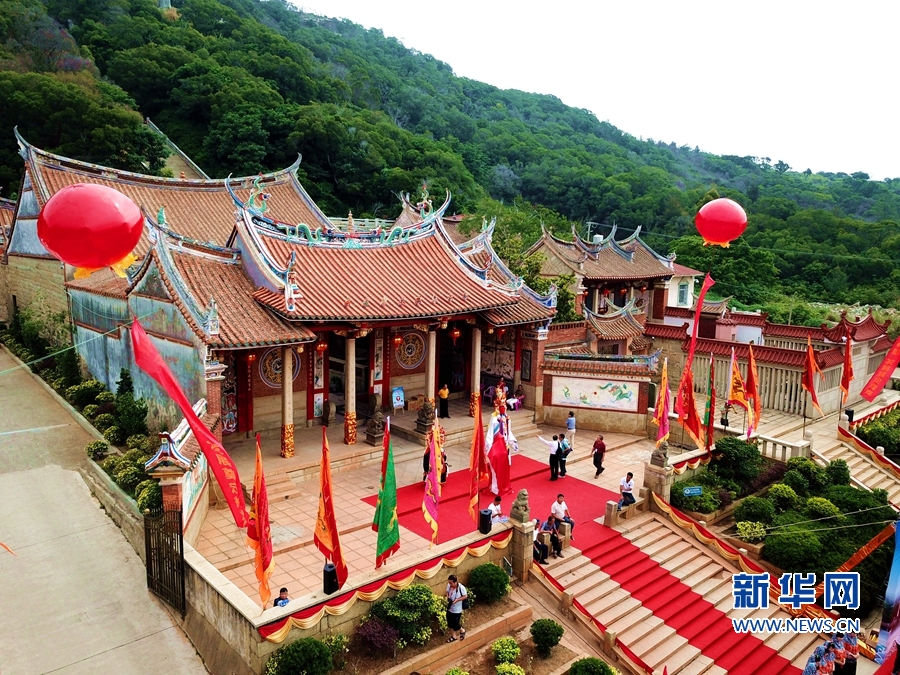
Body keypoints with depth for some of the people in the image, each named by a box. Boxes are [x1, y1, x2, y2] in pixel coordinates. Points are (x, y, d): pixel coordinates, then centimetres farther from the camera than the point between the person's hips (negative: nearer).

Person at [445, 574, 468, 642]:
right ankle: (453, 636, 38)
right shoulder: (449, 585, -12)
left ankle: (462, 631, 36)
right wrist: (448, 597, -14)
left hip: (457, 610, -5)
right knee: (450, 623, 17)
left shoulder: (461, 588, -27)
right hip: (449, 608, 5)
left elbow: (465, 596, -13)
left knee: (456, 624, 5)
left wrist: (457, 600, -26)